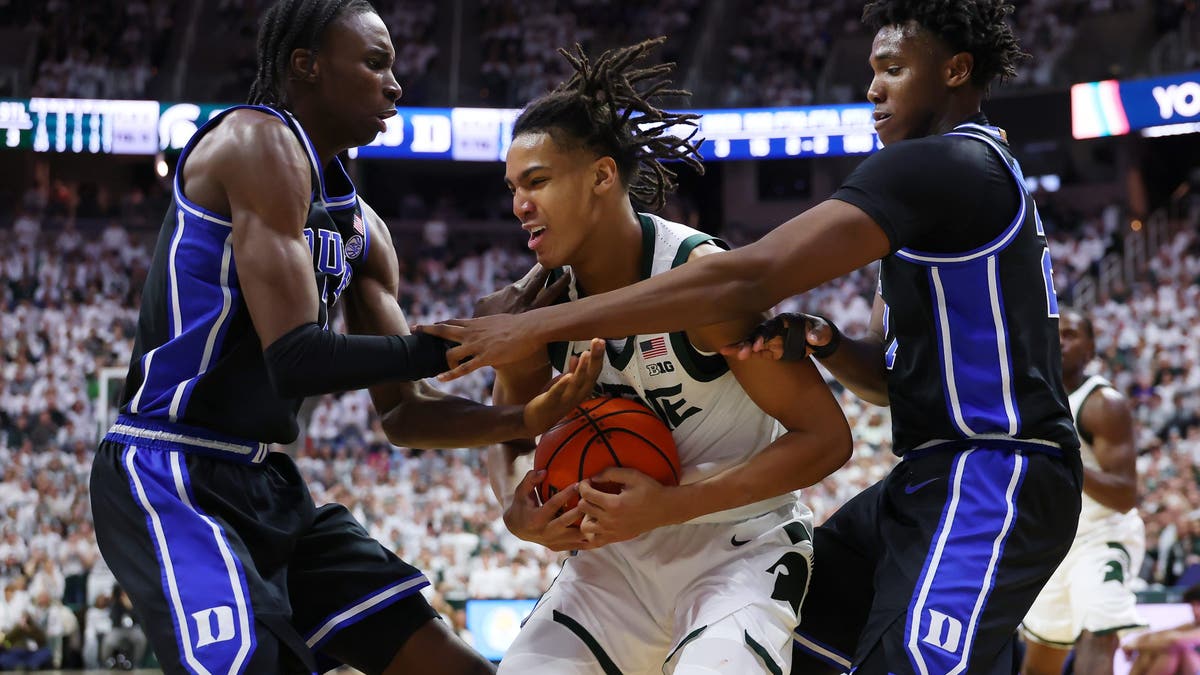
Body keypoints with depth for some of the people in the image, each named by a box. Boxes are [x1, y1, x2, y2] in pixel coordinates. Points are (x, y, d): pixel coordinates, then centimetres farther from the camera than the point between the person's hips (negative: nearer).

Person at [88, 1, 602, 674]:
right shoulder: (261, 141, -13)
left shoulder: (362, 227, 15)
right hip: (172, 478, -9)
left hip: (272, 486, 9)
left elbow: (403, 413, 14)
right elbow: (297, 360, -23)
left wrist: (524, 418, -2)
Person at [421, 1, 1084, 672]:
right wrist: (825, 343, -2)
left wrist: (541, 325, -22)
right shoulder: (981, 175, 19)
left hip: (990, 484, -11)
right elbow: (893, 373, 22)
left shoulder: (939, 164, -15)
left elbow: (747, 279, -24)